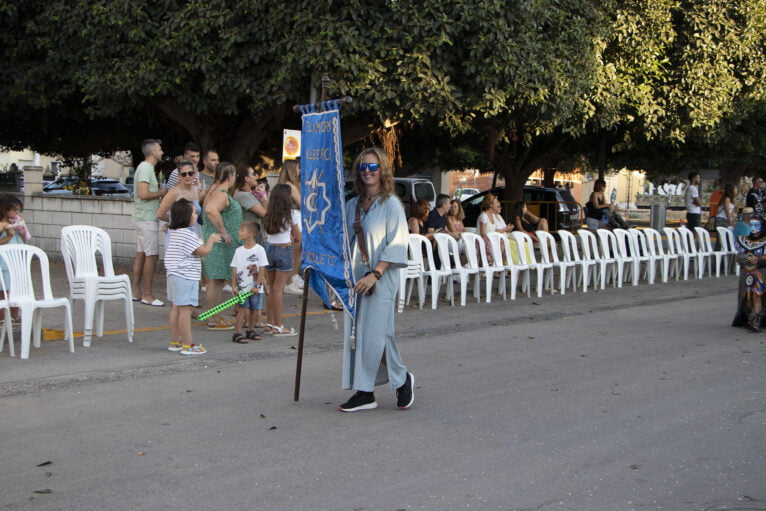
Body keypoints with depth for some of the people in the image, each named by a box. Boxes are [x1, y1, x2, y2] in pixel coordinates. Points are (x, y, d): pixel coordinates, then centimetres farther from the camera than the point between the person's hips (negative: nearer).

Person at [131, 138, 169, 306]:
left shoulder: (145, 167, 17)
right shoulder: (146, 168, -15)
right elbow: (143, 194, -24)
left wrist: (159, 192, 9)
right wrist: (160, 193, -10)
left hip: (141, 218, 10)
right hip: (147, 219, -10)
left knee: (141, 254, 12)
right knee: (152, 255, -7)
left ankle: (136, 291, 17)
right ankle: (147, 295, -4)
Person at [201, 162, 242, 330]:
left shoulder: (215, 191, 15)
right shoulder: (222, 194, -17)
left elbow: (207, 210, 26)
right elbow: (211, 210, -35)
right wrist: (223, 232, -27)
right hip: (219, 242, -10)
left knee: (218, 280, 15)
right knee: (216, 280, -6)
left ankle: (216, 317, 23)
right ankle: (214, 320, -1)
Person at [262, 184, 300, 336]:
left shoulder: (268, 215, 7)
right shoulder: (292, 214, -5)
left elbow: (268, 233, 8)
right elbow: (298, 238, 0)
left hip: (270, 249, 5)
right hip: (284, 250, -5)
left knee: (272, 289, 12)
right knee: (278, 289, -4)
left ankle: (269, 324, 16)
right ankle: (278, 326, 0)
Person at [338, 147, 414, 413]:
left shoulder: (391, 205, -5)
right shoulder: (352, 206, 13)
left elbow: (396, 245, -11)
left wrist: (375, 274, -20)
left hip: (381, 279, -6)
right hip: (355, 278, 6)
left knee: (375, 335, -9)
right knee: (355, 333, 3)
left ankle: (402, 379, 15)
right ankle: (364, 393, 10)